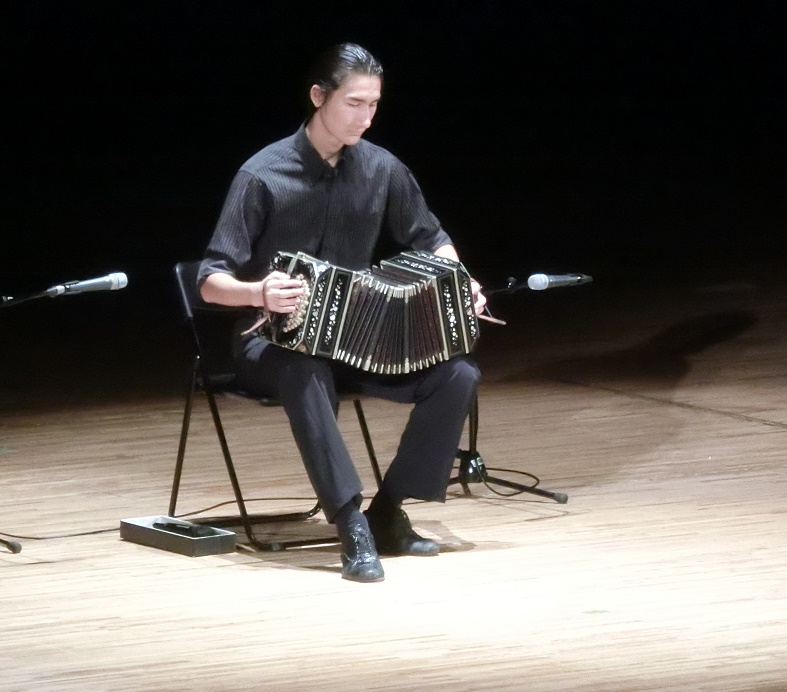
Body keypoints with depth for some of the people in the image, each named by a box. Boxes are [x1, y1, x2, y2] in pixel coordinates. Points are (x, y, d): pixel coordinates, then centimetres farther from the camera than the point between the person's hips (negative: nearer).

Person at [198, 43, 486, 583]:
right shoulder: (264, 177, -15)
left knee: (458, 376, -19)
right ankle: (354, 528, -41)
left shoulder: (381, 169, -1)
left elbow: (431, 239, 15)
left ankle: (388, 513, -10)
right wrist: (259, 293, -39)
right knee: (305, 375, -41)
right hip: (275, 342, -5)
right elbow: (212, 282, -17)